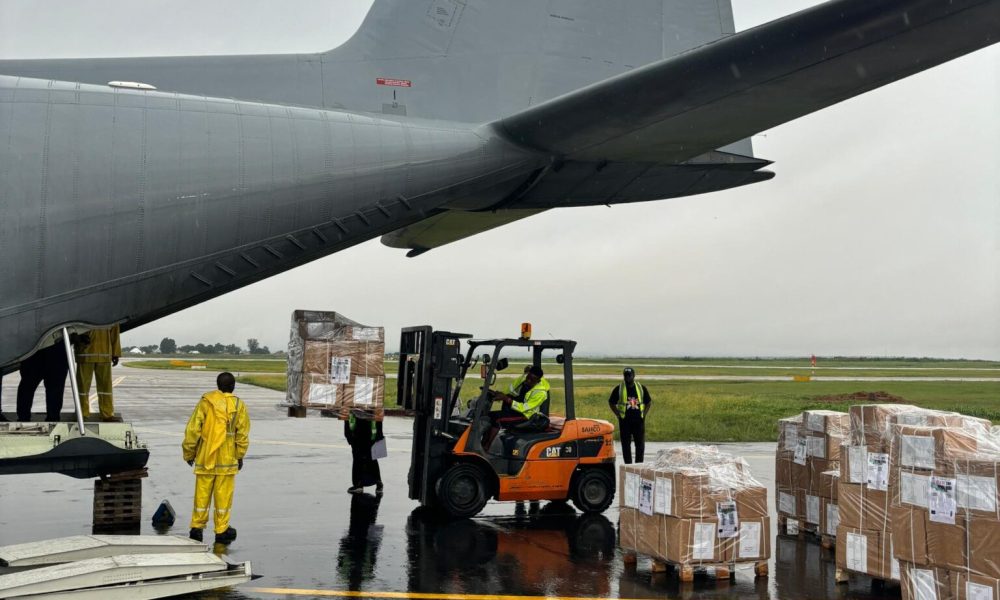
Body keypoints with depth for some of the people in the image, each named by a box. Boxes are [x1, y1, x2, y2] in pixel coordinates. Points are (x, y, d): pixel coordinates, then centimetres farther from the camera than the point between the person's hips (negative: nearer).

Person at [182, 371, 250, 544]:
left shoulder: (205, 402, 0)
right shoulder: (239, 405, 0)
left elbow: (192, 430, -2)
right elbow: (242, 434, 1)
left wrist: (188, 453, 8)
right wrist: (240, 456, 11)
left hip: (205, 457, 1)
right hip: (227, 459, -1)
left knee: (202, 493, 9)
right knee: (223, 495, 4)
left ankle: (197, 527, 12)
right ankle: (221, 530, 8)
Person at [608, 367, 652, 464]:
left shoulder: (641, 388, 6)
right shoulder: (618, 389, 1)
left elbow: (649, 402, 16)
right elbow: (611, 402, 8)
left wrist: (644, 414, 4)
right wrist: (618, 414, 0)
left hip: (638, 420, 1)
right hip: (625, 421, -1)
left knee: (640, 444, 4)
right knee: (626, 445, 2)